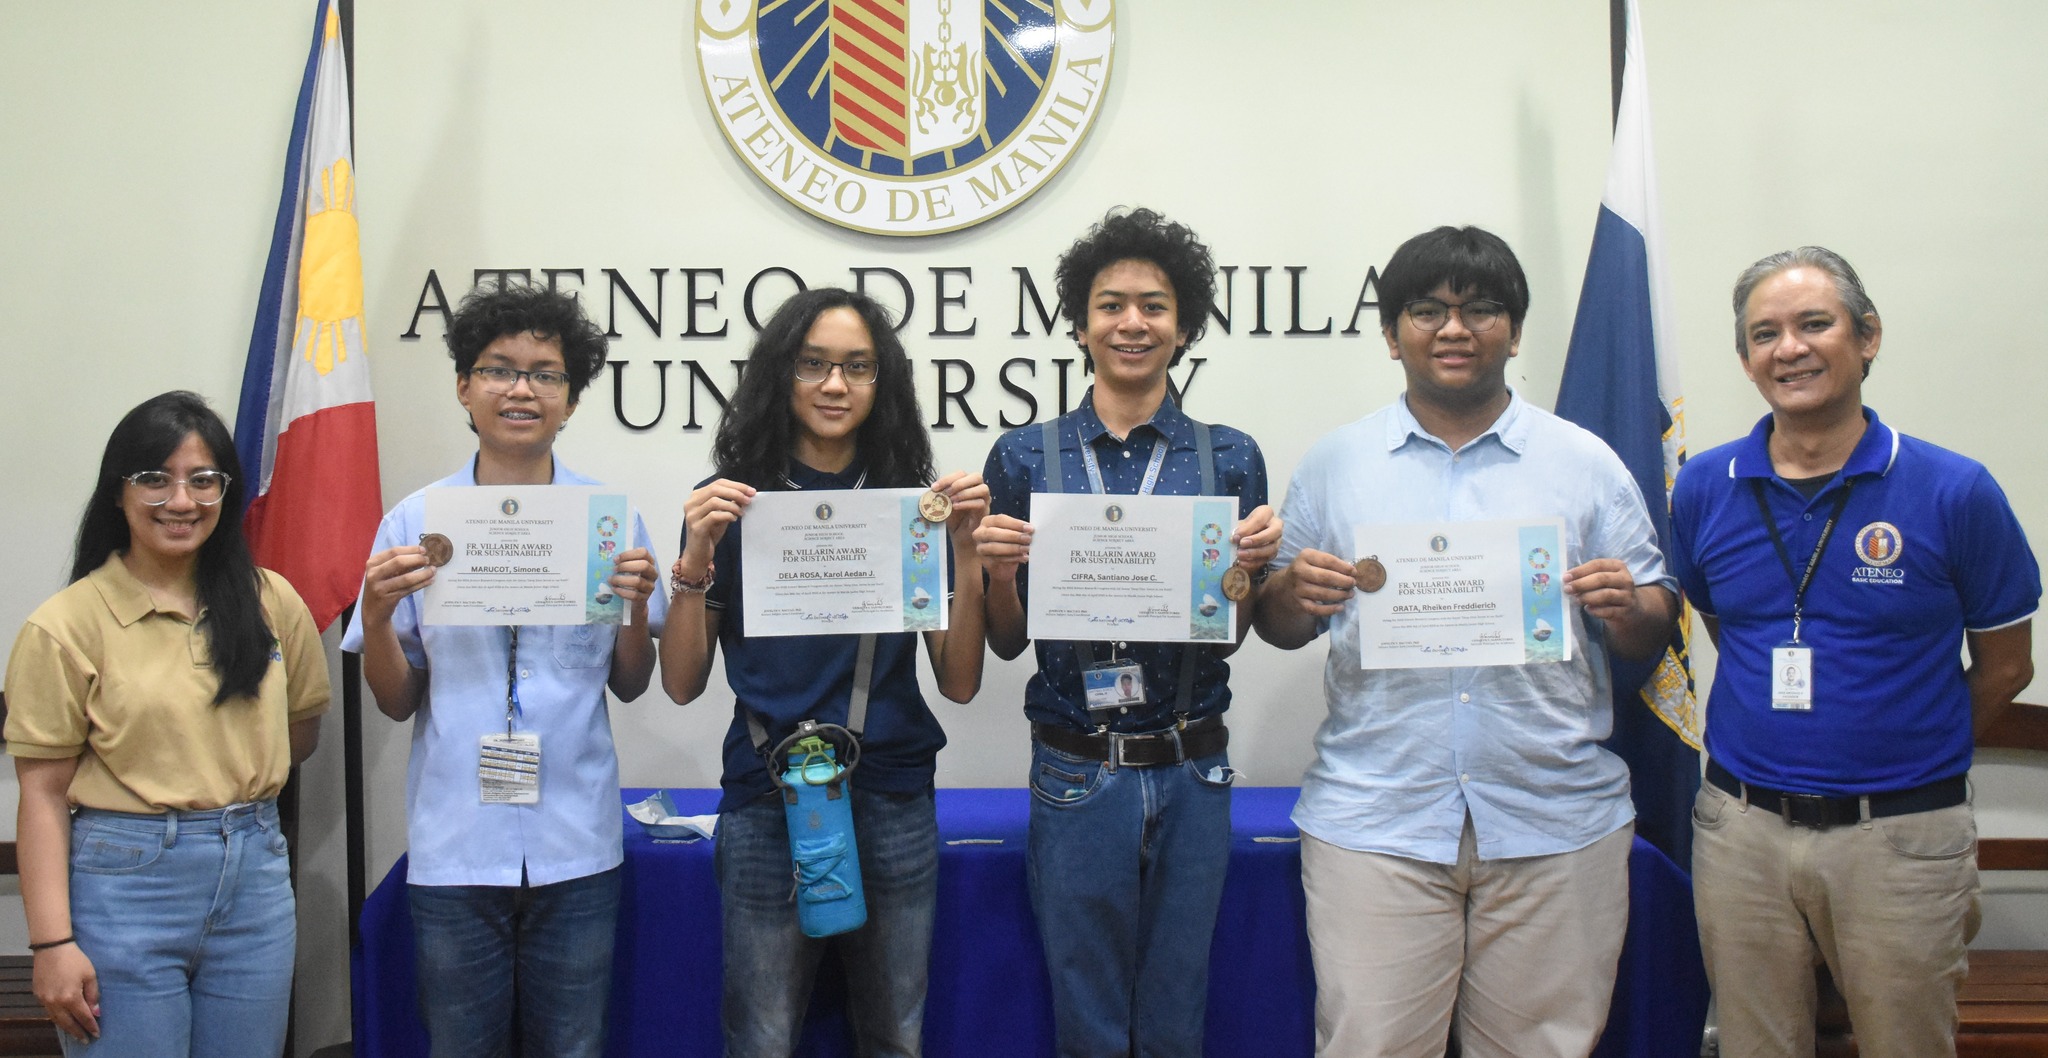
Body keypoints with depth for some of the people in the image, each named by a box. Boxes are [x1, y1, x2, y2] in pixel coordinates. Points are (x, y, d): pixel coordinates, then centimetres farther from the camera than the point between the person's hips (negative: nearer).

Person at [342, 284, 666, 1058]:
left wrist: (638, 603, -12)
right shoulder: (415, 522, 1)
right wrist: (377, 616, -14)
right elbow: (397, 703, 5)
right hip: (455, 845, 0)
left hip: (575, 844, 0)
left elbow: (631, 686, 7)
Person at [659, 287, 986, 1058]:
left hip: (894, 805, 2)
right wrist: (696, 557, -15)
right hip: (768, 807, -1)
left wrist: (965, 551, -12)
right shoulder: (734, 505, -1)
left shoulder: (913, 504, 3)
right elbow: (682, 684, -2)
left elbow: (959, 683, -1)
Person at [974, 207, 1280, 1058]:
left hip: (1191, 771, 1)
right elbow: (1007, 643, 3)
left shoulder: (1229, 459, 2)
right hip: (1075, 771, -1)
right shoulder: (1026, 458, -1)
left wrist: (1252, 559, -14)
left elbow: (1230, 636, 4)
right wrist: (998, 566, -16)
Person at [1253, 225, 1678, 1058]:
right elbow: (1278, 628, 11)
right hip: (1375, 823, 0)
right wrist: (1295, 594, -11)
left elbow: (1652, 634, 10)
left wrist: (1627, 609, -12)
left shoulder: (1587, 464, 8)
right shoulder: (1334, 465, 9)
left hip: (1557, 824, 1)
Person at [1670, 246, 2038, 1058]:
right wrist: (1779, 747, 10)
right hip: (1741, 832, 3)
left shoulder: (1955, 492, -8)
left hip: (1899, 837, -2)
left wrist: (1899, 755, 10)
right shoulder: (1704, 488, 1)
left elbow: (2005, 666, 3)